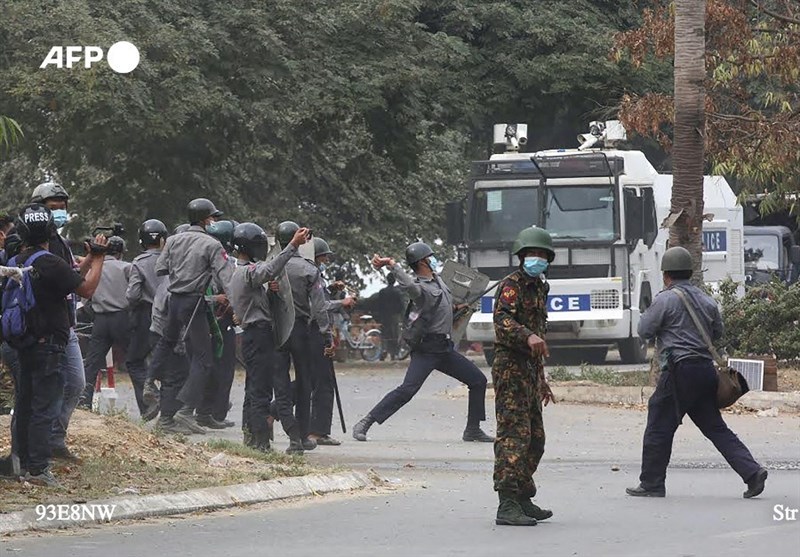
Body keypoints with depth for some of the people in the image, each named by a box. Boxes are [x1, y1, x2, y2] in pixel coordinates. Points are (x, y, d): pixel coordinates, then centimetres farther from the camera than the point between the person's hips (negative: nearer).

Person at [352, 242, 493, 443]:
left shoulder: (437, 279, 11)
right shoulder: (420, 288, -18)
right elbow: (408, 285, -43)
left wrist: (454, 308, 21)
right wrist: (392, 265, -45)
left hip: (445, 348, 9)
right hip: (427, 349, -9)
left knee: (478, 381, 10)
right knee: (407, 389, -20)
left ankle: (473, 430, 18)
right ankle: (364, 424, -16)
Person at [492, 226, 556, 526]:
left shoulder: (539, 288, 21)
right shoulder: (511, 285, -8)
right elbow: (502, 321, -25)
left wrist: (542, 379, 30)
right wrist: (528, 336, -43)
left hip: (530, 371, 10)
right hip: (511, 369, -10)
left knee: (535, 439, 14)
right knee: (514, 435, -15)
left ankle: (524, 500, 23)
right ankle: (507, 506, -20)